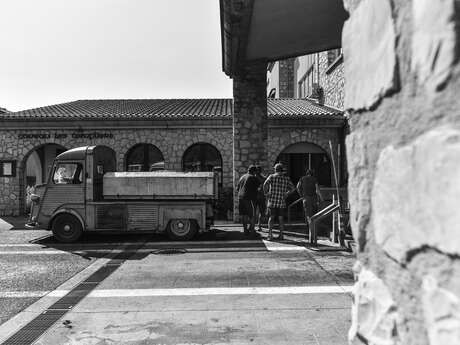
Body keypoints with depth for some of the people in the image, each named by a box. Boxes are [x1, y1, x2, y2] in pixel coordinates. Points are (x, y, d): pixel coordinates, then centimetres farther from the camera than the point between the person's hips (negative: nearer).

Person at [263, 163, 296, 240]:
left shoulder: (272, 176, -1)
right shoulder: (286, 178, 5)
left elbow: (265, 184, -15)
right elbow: (293, 188, 3)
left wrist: (266, 193, -3)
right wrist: (286, 194, 13)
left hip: (272, 201, -1)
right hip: (282, 202, 1)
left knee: (271, 218, 4)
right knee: (281, 219, 9)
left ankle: (270, 234, -6)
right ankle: (281, 235, 10)